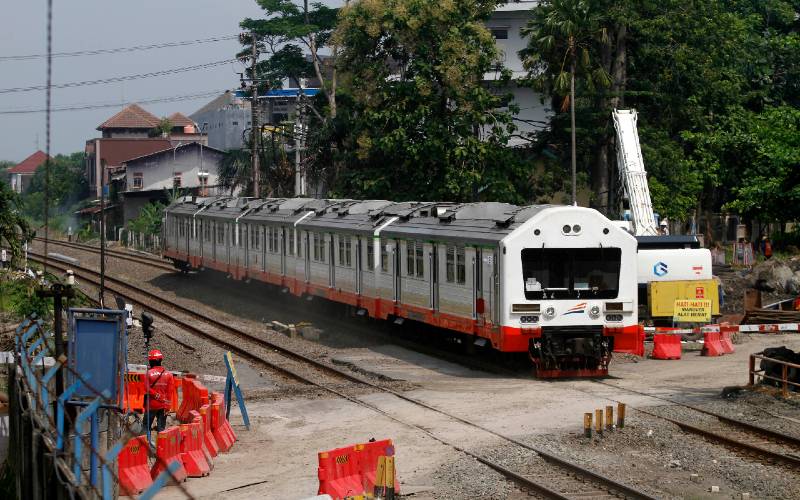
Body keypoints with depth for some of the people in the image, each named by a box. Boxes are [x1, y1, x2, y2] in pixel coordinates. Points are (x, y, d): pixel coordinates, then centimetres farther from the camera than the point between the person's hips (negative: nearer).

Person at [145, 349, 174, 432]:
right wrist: (167, 405, 2)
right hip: (163, 406, 3)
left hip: (151, 405, -3)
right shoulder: (168, 374, 1)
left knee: (147, 426, 7)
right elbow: (170, 391, 0)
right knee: (161, 428, 7)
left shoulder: (148, 373, -9)